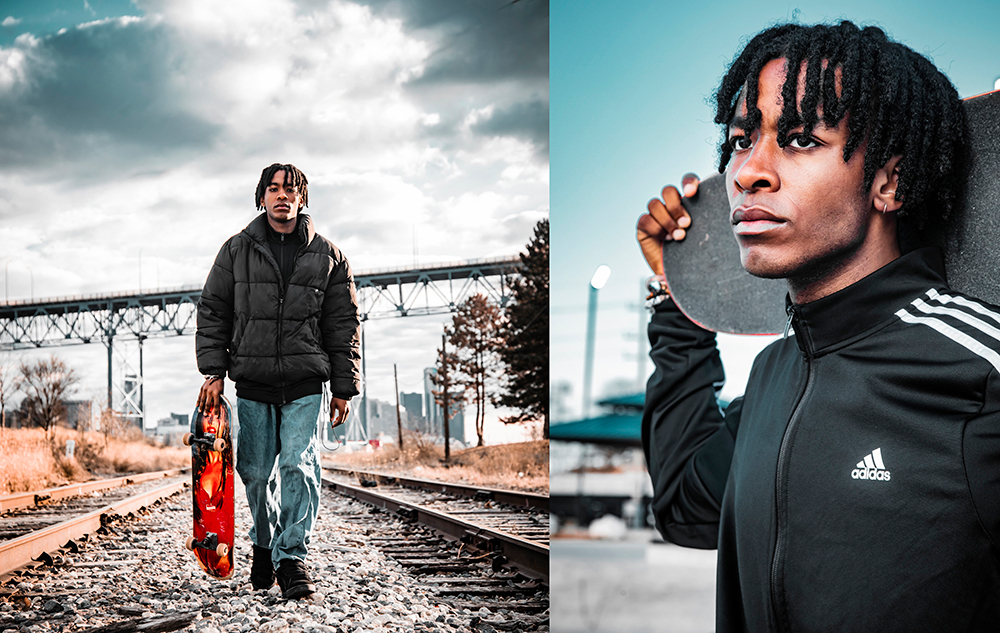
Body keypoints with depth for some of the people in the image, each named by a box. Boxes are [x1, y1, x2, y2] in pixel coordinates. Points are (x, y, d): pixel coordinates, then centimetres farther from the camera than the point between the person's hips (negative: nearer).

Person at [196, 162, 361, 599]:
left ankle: (292, 556, -6)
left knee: (300, 465, -13)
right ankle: (264, 543, 31)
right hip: (252, 382, 1)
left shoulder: (327, 255, 7)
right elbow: (212, 312, 9)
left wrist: (344, 387, 4)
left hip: (305, 382, -1)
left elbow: (343, 325, 8)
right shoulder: (236, 251, 7)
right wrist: (213, 371, -1)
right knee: (255, 472, 7)